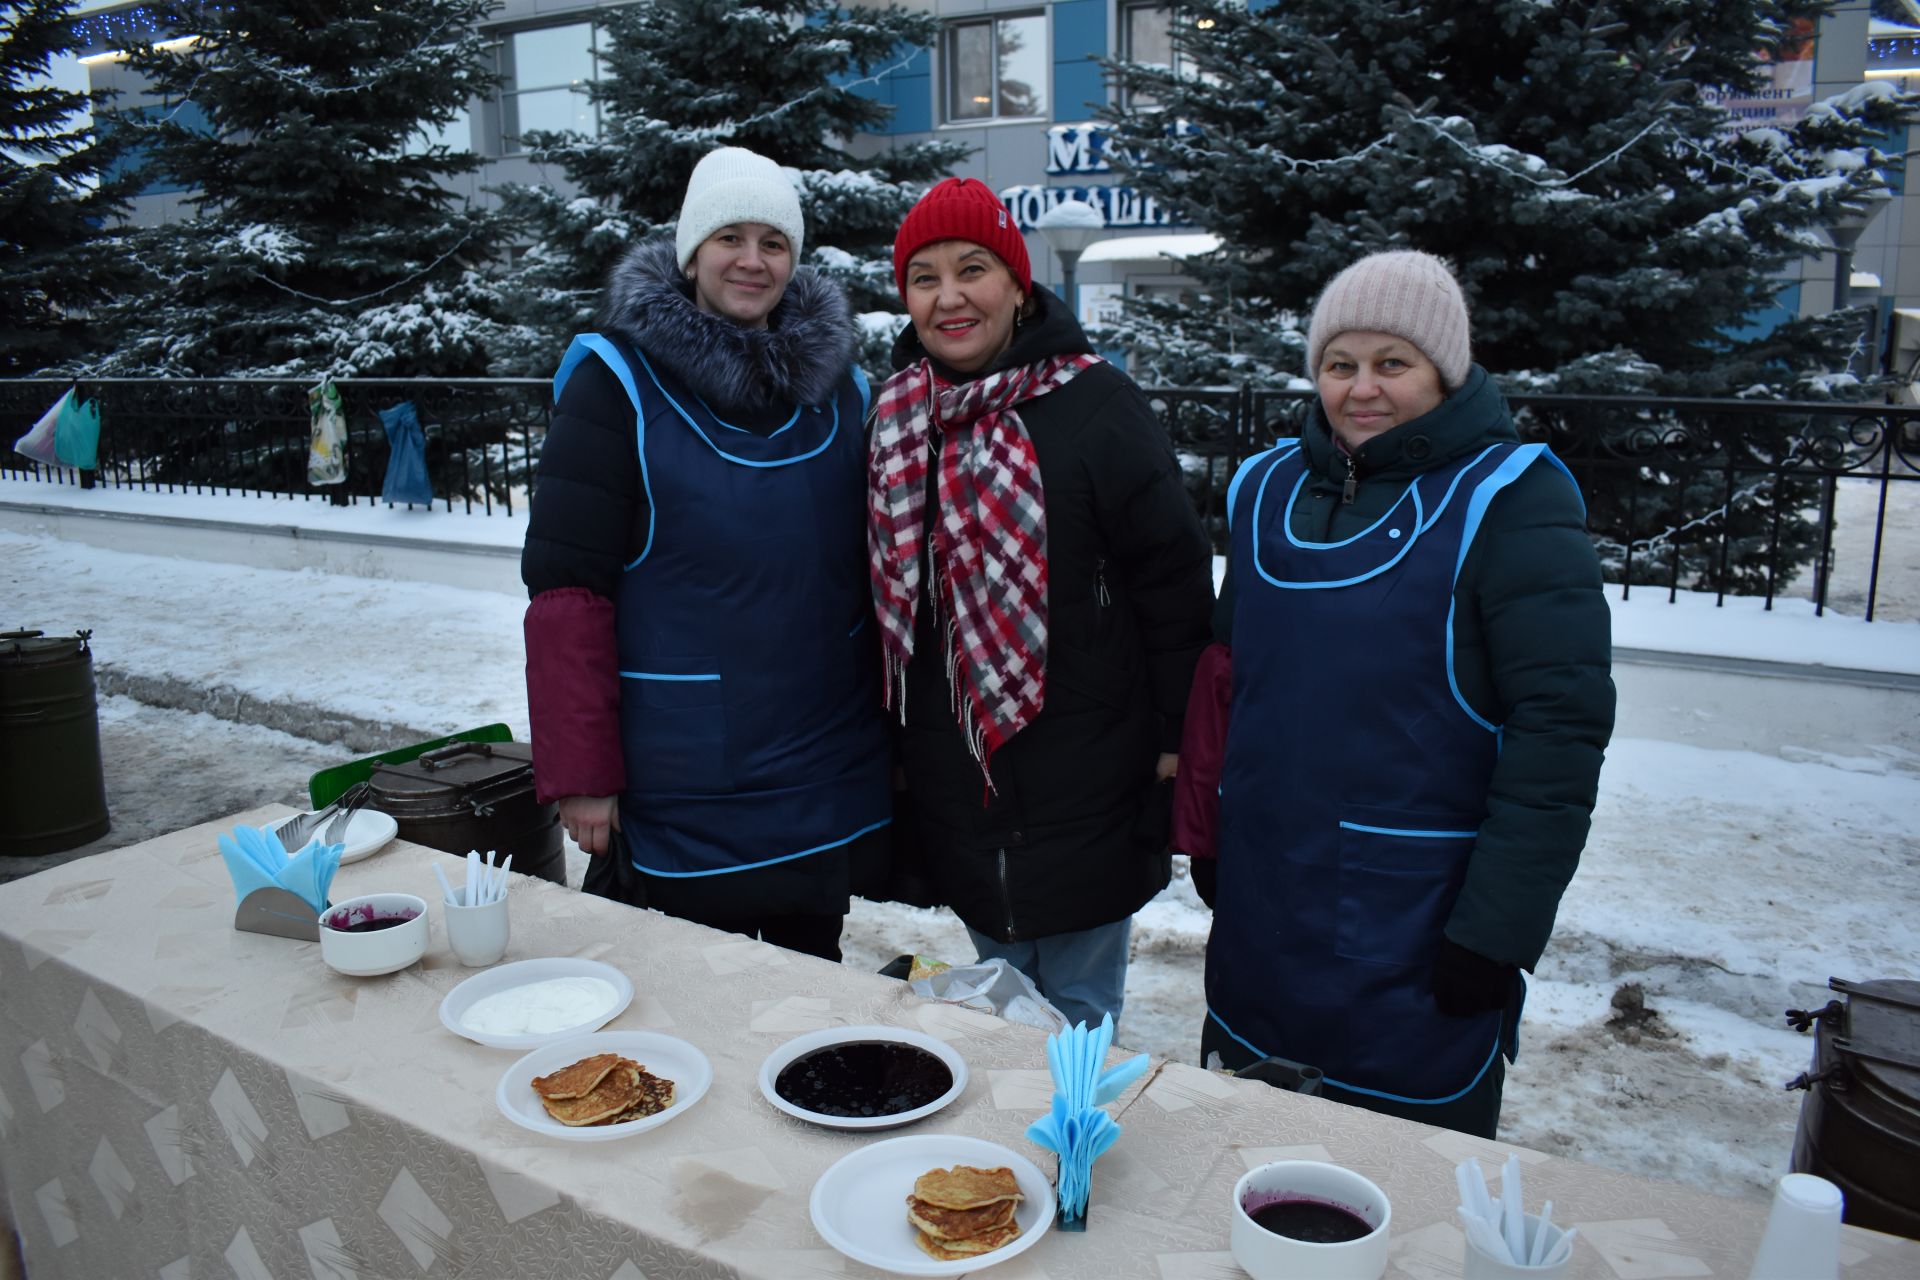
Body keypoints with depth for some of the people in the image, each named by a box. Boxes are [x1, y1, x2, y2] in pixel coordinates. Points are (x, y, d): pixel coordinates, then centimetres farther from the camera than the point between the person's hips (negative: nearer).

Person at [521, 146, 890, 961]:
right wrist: (579, 774, -14)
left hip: (826, 787, 5)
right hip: (683, 795, -4)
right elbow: (566, 589, -12)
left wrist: (892, 725, 10)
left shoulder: (837, 382, 5)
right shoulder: (618, 382, -9)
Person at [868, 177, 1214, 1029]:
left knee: (1075, 1015, 10)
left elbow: (1174, 574, -10)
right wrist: (895, 737, 13)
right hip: (957, 781, 5)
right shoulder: (898, 415, 5)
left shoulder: (1095, 404, -12)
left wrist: (1178, 736, -9)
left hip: (1080, 790, -5)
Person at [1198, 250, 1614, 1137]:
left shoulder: (1507, 502, -11)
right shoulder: (1268, 488, 5)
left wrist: (1496, 931, -18)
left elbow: (1561, 725, -15)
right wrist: (1209, 842, 11)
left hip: (1419, 942, -5)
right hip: (1261, 921, 5)